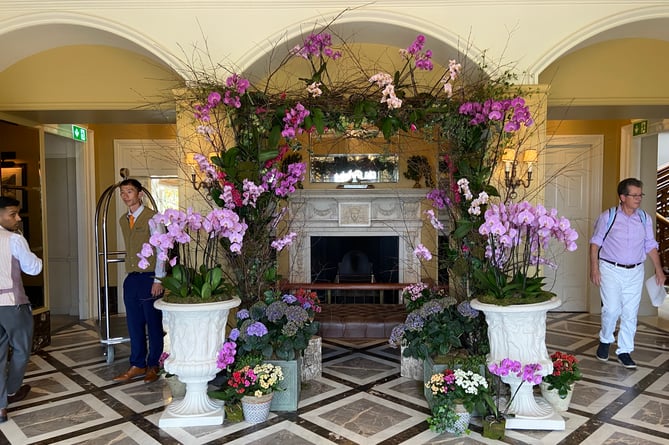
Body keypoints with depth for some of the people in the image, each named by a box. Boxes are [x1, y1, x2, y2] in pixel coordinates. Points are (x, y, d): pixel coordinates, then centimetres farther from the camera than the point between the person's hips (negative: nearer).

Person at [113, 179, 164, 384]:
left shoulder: (152, 217, -9)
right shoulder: (123, 220, 13)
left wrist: (158, 280, -15)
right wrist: (130, 272, 13)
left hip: (150, 278, -6)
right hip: (131, 278, 7)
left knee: (153, 324, 3)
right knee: (134, 324, 11)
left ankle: (153, 366, 15)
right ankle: (137, 365, 22)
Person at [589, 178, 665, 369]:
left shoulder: (645, 218, 4)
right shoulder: (608, 217, -6)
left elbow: (650, 245, 11)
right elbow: (596, 242, -2)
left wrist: (658, 269, 6)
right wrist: (594, 268, -8)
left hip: (635, 272, 3)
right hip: (610, 270, -3)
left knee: (630, 313, 4)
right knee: (611, 309, -8)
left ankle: (624, 351, 17)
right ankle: (605, 340, 19)